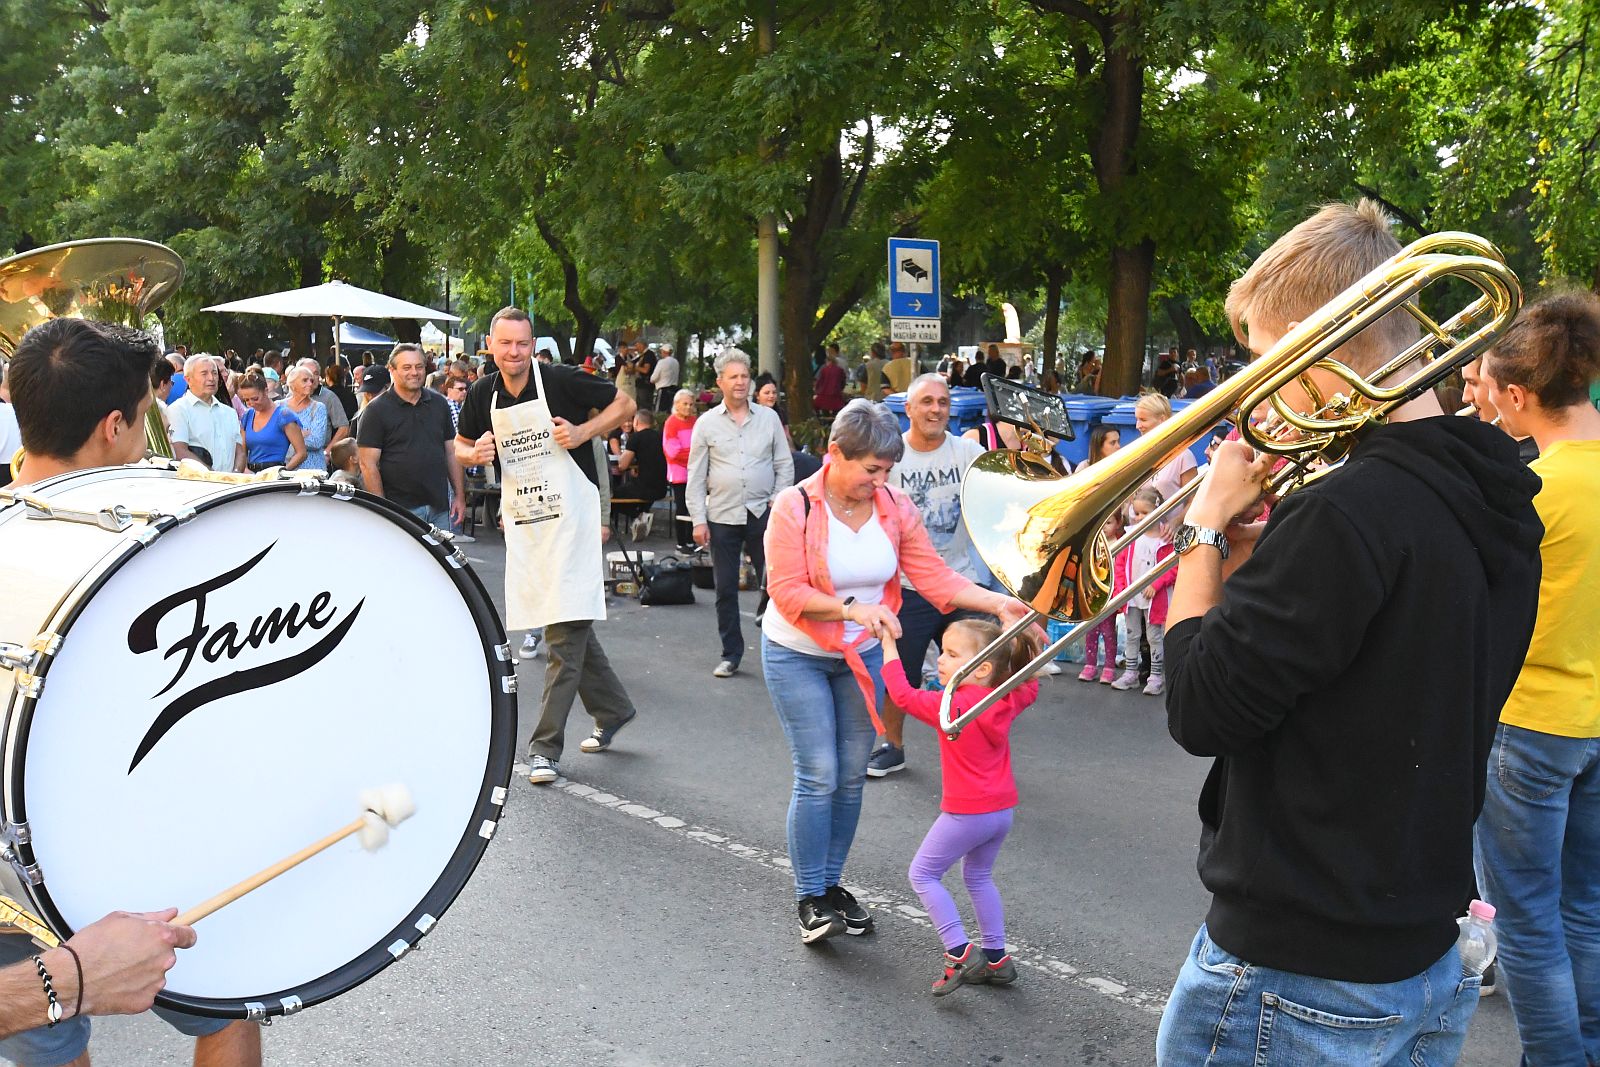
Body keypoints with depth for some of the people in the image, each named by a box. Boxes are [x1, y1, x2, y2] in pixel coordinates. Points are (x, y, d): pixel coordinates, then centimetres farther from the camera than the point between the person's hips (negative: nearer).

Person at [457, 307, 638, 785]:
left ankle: (546, 746, -2)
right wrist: (476, 453, -4)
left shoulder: (561, 380, -9)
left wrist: (582, 433, -15)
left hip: (569, 517, -6)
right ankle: (613, 710, 33)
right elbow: (460, 445, 19)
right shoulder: (482, 394, 5)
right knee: (573, 626, 15)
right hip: (521, 521, 6)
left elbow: (625, 405, 0)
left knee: (565, 630, -7)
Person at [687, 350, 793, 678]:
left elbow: (785, 465, 10)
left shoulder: (768, 418, 7)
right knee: (726, 589, 6)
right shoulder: (707, 423, 3)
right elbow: (696, 476, 4)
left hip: (762, 514, 0)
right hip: (723, 516, 0)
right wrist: (699, 520, -2)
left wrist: (777, 501, -3)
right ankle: (731, 654, 17)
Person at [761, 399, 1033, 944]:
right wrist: (852, 607, -33)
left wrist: (998, 603, -23)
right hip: (798, 655, -4)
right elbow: (787, 593, -22)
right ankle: (809, 897, 9)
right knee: (818, 776, -7)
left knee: (852, 776, 9)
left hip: (863, 655, 5)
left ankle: (831, 883, 26)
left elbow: (934, 578, -10)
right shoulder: (795, 507, -19)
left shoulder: (895, 508, -7)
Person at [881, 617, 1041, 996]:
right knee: (978, 876, 24)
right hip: (1002, 810, 8)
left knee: (923, 873, 6)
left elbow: (903, 695, -18)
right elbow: (1030, 684, 21)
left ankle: (960, 953, -2)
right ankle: (996, 959, 27)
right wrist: (1020, 640, 18)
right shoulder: (1009, 701, 0)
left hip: (966, 814, -8)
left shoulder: (953, 706, -21)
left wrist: (888, 645, -11)